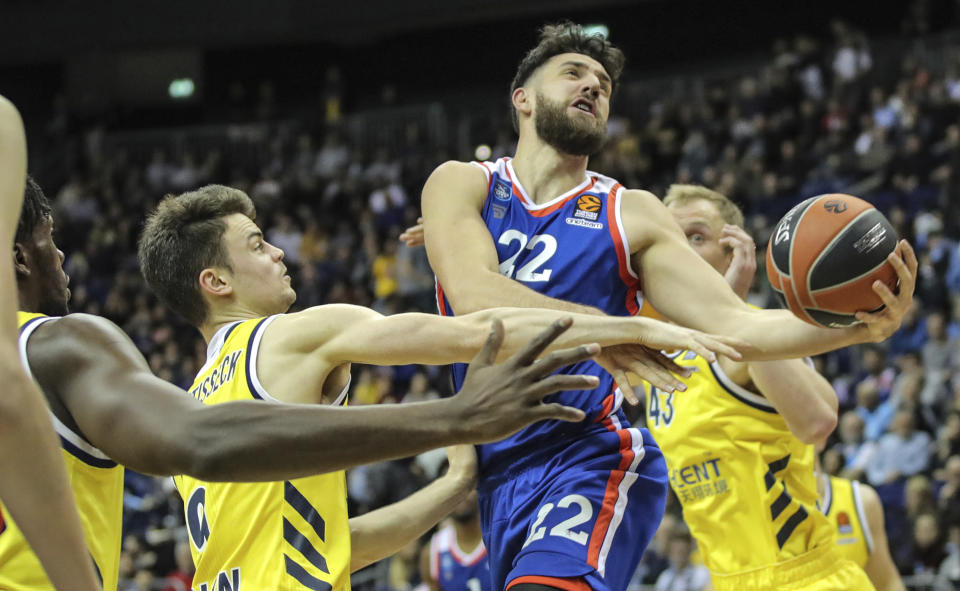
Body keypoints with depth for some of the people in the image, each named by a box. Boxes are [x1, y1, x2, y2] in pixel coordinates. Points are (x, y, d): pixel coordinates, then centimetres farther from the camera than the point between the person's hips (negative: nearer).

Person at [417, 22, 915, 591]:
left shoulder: (630, 214, 6)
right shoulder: (462, 184, 6)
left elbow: (732, 325, 0)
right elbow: (472, 294, -15)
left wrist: (856, 326, -19)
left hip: (595, 462, -3)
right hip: (501, 472, 3)